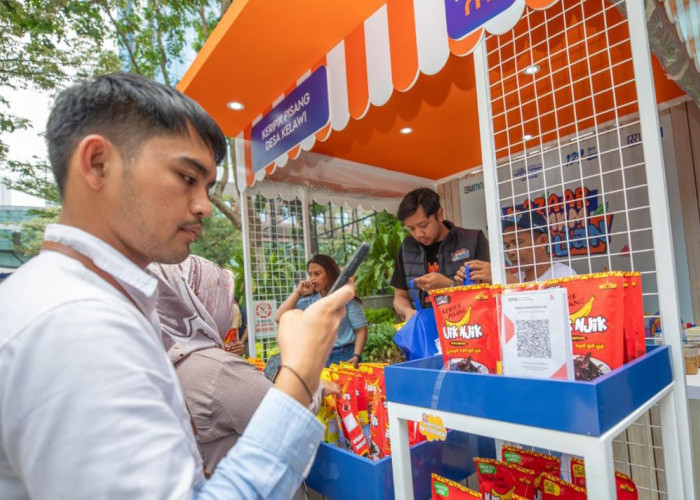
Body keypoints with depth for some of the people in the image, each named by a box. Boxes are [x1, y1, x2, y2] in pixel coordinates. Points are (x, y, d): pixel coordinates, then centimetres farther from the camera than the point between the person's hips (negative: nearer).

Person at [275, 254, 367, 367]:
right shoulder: (308, 301, 3)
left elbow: (361, 329, -2)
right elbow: (279, 318, -5)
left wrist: (356, 356, -14)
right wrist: (297, 292, -5)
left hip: (344, 357, -2)